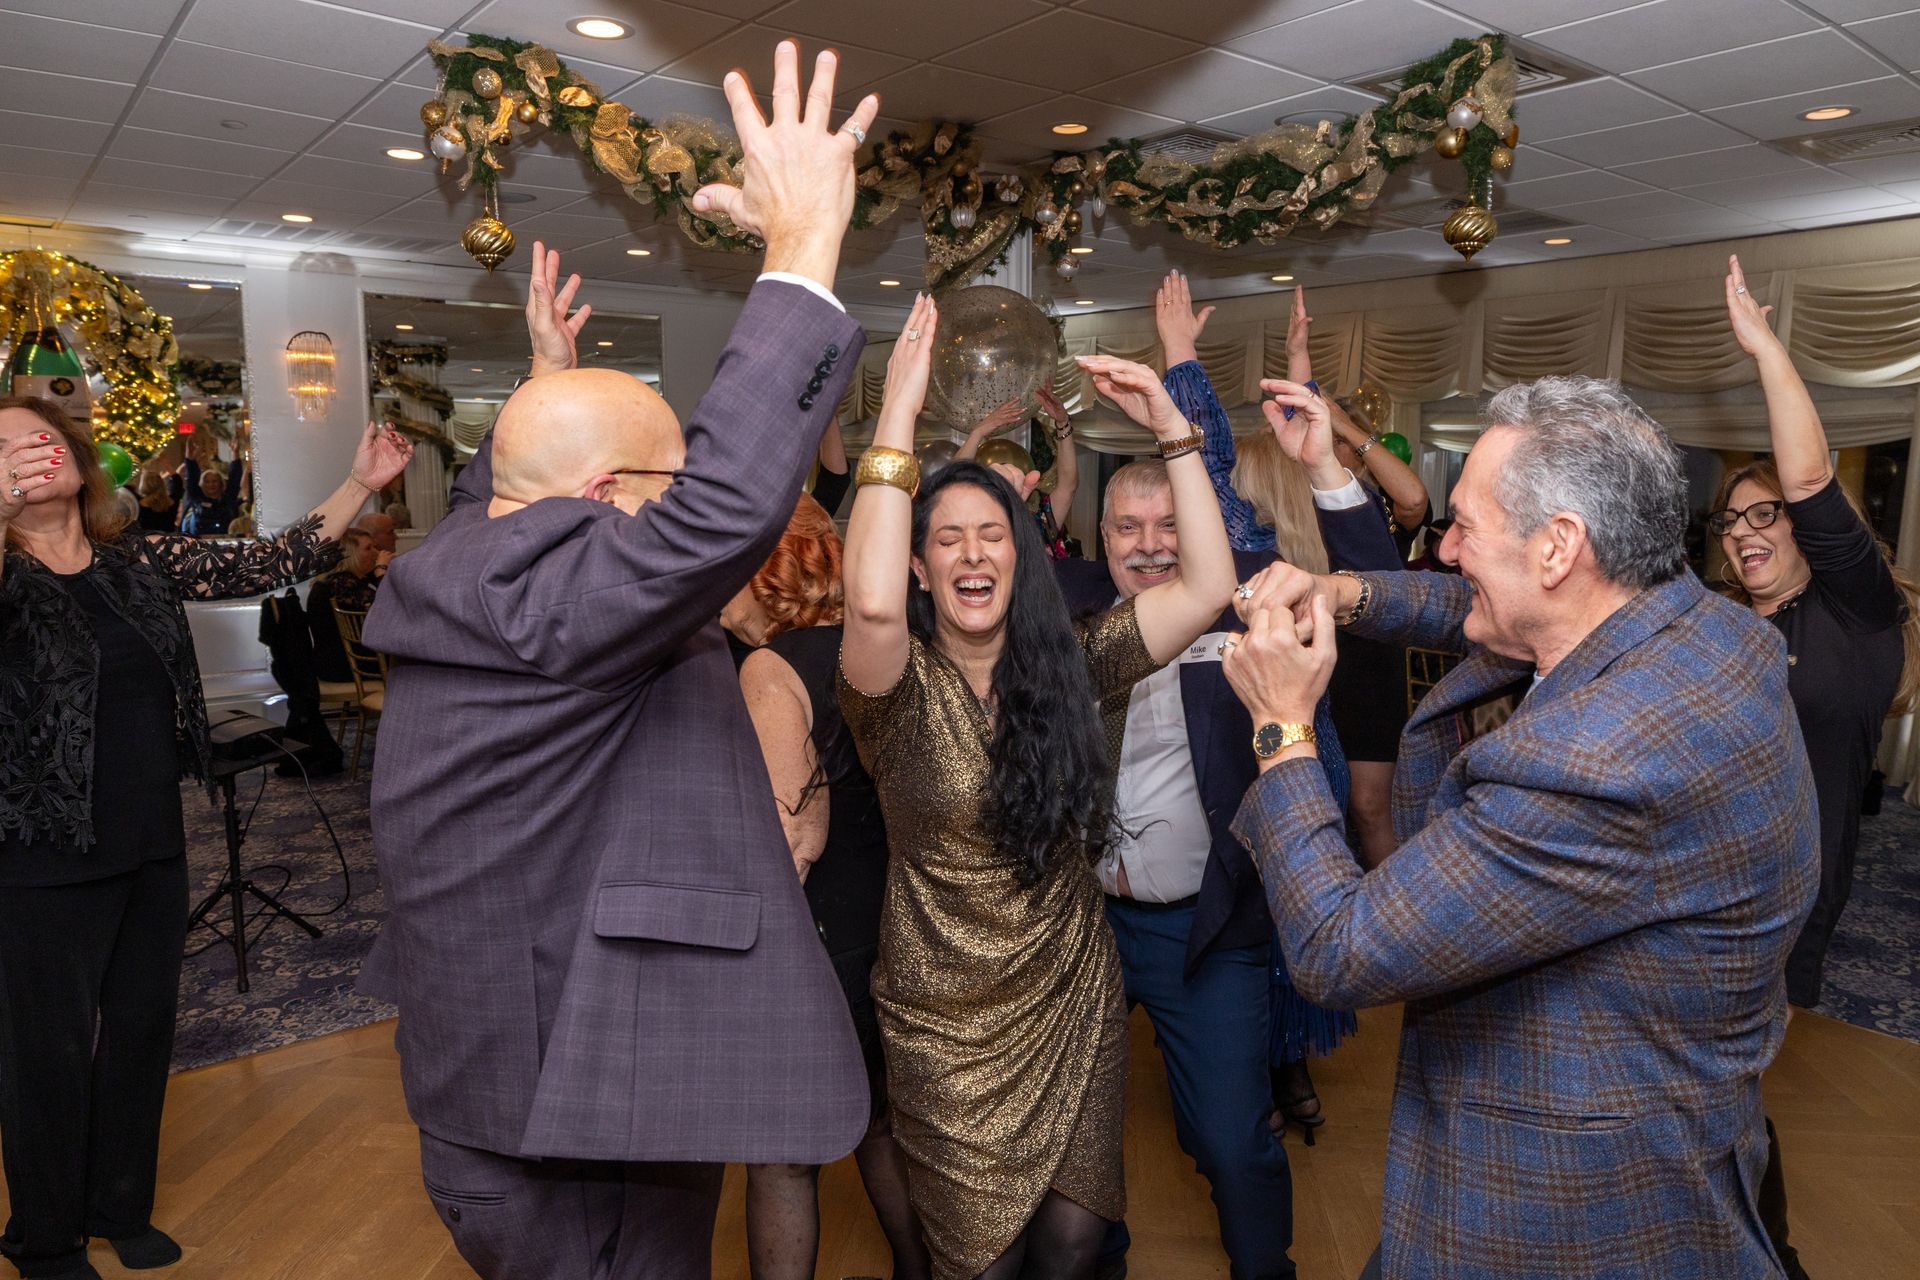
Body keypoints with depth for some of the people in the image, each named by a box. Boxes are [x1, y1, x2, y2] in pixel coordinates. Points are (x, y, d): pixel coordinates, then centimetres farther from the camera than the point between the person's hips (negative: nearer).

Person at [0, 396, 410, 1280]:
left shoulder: (142, 560, 2)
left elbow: (267, 565, 1)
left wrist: (360, 485, -6)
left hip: (152, 844, 5)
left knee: (142, 1033, 17)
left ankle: (120, 1209, 38)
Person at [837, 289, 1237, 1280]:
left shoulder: (1071, 666, -4)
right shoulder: (898, 688, -15)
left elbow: (1208, 587, -11)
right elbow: (872, 603, -38)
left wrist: (1171, 430, -17)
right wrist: (898, 409, -36)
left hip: (1075, 1008, 3)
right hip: (947, 1028, -2)